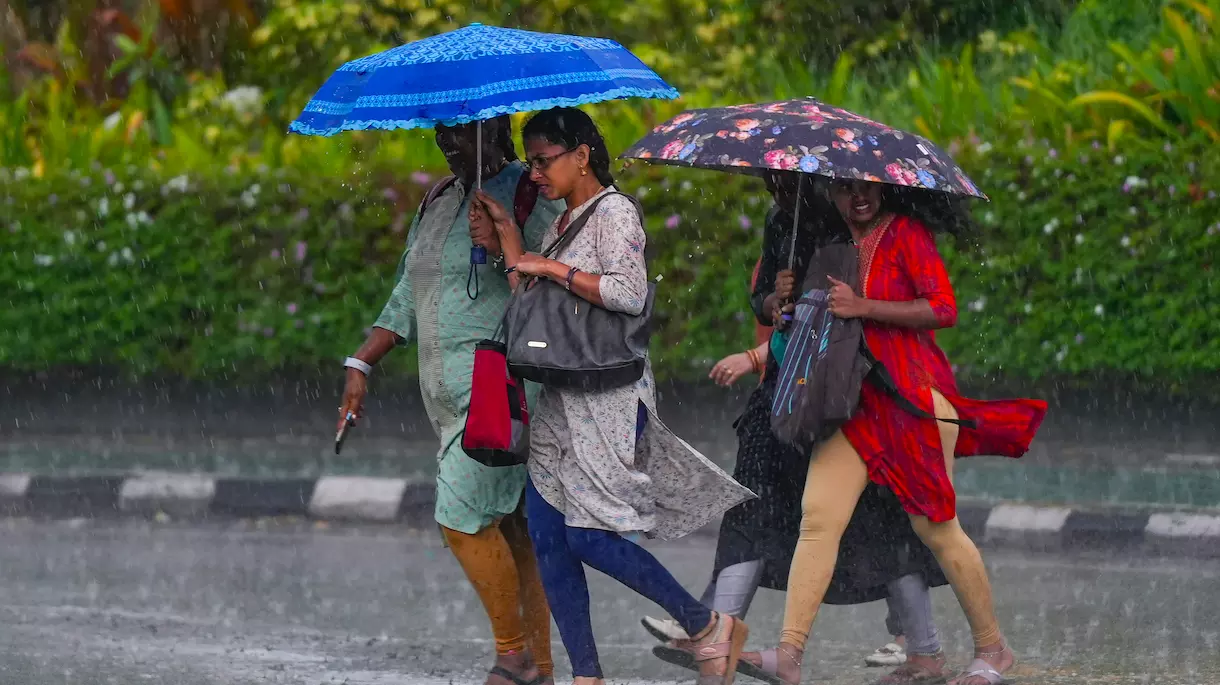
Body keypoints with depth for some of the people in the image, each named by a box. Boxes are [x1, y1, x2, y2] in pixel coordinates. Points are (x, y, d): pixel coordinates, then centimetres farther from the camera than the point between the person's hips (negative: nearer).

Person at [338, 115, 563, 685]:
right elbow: (408, 301, 21)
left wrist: (506, 250, -28)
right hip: (450, 391, 8)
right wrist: (361, 365, 13)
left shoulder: (527, 197, -7)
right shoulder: (437, 205, 17)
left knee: (462, 518, -15)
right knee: (513, 527, 7)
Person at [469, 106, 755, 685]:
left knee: (588, 536, -14)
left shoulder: (613, 212, -9)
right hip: (559, 398, 9)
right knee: (546, 534, 1)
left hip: (609, 397, -9)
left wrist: (551, 268, -14)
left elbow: (628, 294, -21)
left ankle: (710, 629, 0)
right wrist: (507, 233, 8)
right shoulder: (563, 221, 17)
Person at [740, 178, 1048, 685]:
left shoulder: (906, 233, -6)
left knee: (936, 526, 0)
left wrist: (863, 307, -19)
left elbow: (944, 310, -16)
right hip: (852, 401, 6)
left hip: (913, 395, -6)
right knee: (818, 515, -10)